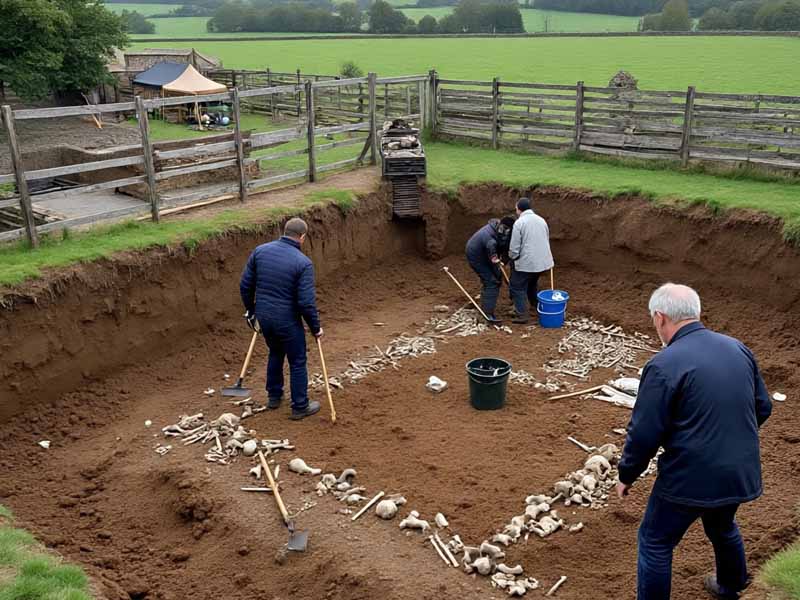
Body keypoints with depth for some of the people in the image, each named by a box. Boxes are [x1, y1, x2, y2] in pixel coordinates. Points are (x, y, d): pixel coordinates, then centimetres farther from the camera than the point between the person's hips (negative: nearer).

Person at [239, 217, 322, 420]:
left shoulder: (260, 251, -3)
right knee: (297, 363, 11)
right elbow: (307, 302, -19)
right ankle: (300, 407, 21)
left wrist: (251, 311, 17)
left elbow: (245, 285, 3)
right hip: (288, 321, -6)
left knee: (275, 354, 28)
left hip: (263, 317, 6)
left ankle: (274, 396, 40)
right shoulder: (303, 263, -18)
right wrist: (315, 328, -4)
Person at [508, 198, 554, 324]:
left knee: (518, 287, 4)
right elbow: (547, 239, 19)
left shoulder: (519, 223, -12)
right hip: (543, 261, 7)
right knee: (532, 284, 28)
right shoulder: (541, 220, 9)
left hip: (526, 262, -7)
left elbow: (514, 247, -12)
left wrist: (512, 257, 8)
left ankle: (522, 314, -1)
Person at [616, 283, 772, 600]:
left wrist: (627, 475, -2)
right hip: (741, 473, 7)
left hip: (690, 479, -7)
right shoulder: (738, 348, 1)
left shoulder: (663, 366, -20)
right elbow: (763, 407, 11)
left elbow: (644, 434, -18)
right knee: (723, 528, 33)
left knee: (655, 543, 13)